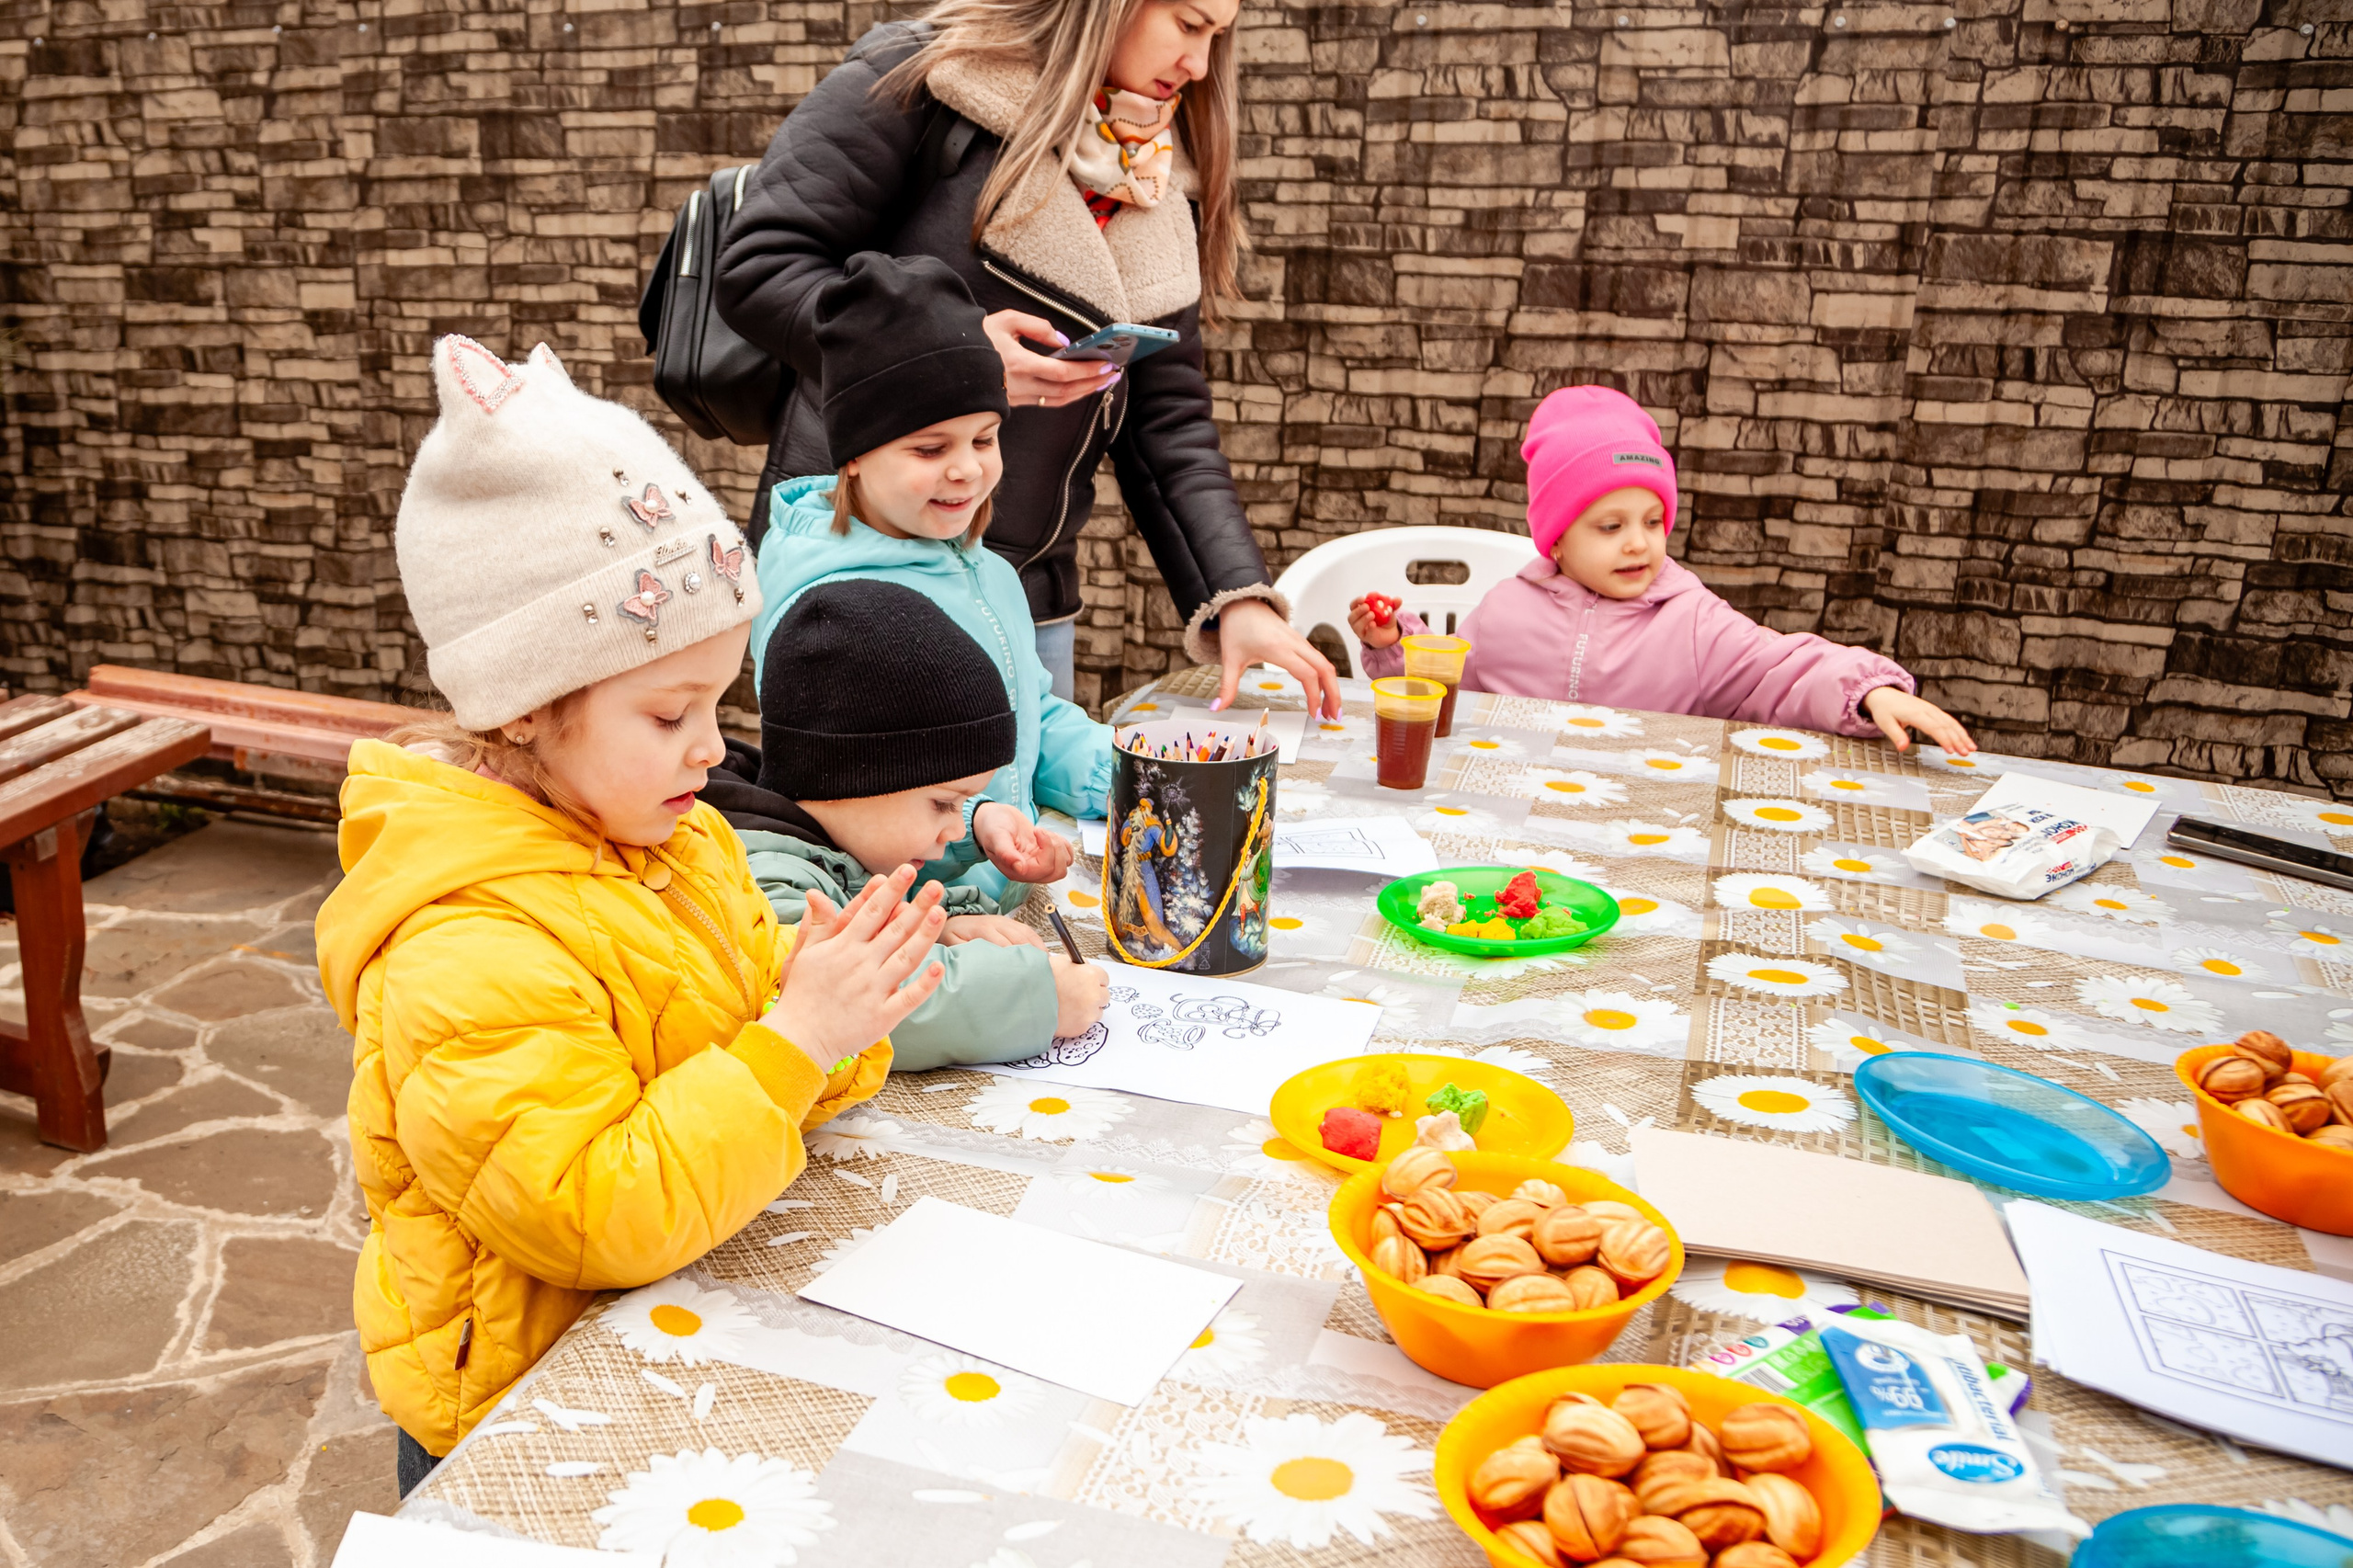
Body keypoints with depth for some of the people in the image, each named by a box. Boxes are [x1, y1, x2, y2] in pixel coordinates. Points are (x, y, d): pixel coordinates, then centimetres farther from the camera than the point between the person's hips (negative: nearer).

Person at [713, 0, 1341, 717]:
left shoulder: (1160, 184, 12)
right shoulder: (915, 81, -7)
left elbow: (1168, 418, 8)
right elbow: (756, 268, -11)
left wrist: (1238, 597, -4)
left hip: (1030, 596, 6)